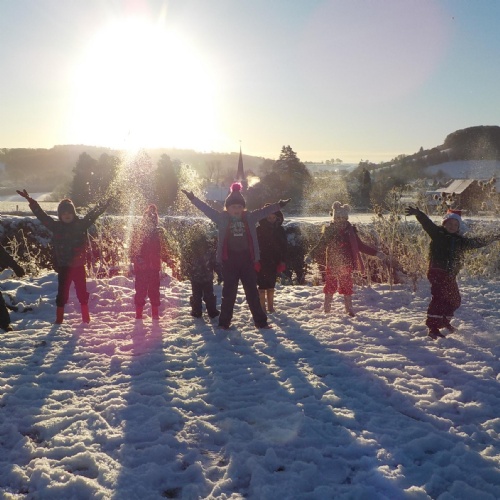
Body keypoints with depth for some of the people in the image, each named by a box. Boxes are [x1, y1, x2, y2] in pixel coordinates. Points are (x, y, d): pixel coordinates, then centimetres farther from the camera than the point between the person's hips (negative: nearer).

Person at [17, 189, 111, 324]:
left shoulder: (81, 224, -1)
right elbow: (41, 215, 3)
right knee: (62, 292, 6)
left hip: (79, 265, 0)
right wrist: (30, 201, 1)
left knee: (82, 292, 7)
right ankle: (59, 319, 14)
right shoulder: (56, 226, 1)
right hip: (63, 266, 1)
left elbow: (93, 214, 4)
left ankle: (86, 317, 18)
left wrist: (104, 205, -1)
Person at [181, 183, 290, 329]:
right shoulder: (222, 218, -1)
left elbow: (264, 211, 7)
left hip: (247, 261, 2)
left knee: (252, 292, 10)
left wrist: (279, 205, 5)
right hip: (229, 261, -2)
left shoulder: (249, 217, 4)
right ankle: (224, 322, 18)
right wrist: (193, 199, -8)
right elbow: (207, 209, -3)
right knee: (229, 293, 7)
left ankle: (260, 321, 18)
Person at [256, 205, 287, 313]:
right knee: (262, 285, -1)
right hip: (261, 262, -3)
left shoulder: (280, 230, 2)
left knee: (271, 285, 12)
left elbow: (283, 248, 3)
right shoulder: (259, 229, -6)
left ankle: (270, 306, 21)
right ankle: (262, 307, 7)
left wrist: (282, 262, -4)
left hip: (274, 263, 3)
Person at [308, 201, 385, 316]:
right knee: (330, 286, 5)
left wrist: (376, 253, 5)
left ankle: (349, 309, 11)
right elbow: (320, 246, 3)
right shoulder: (329, 231, 1)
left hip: (346, 265, 0)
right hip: (331, 265, 0)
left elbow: (360, 246, 8)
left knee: (347, 286, 1)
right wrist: (312, 255, -12)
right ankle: (326, 308, 17)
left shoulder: (350, 231, 2)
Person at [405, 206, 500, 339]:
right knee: (439, 298, -19)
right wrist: (418, 214, -34)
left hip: (450, 275, 7)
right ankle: (433, 328, -19)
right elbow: (427, 224, -17)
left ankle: (444, 321, 40)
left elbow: (475, 242, 30)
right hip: (437, 272, -7)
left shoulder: (460, 240, 16)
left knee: (455, 300, 17)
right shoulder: (438, 233, -1)